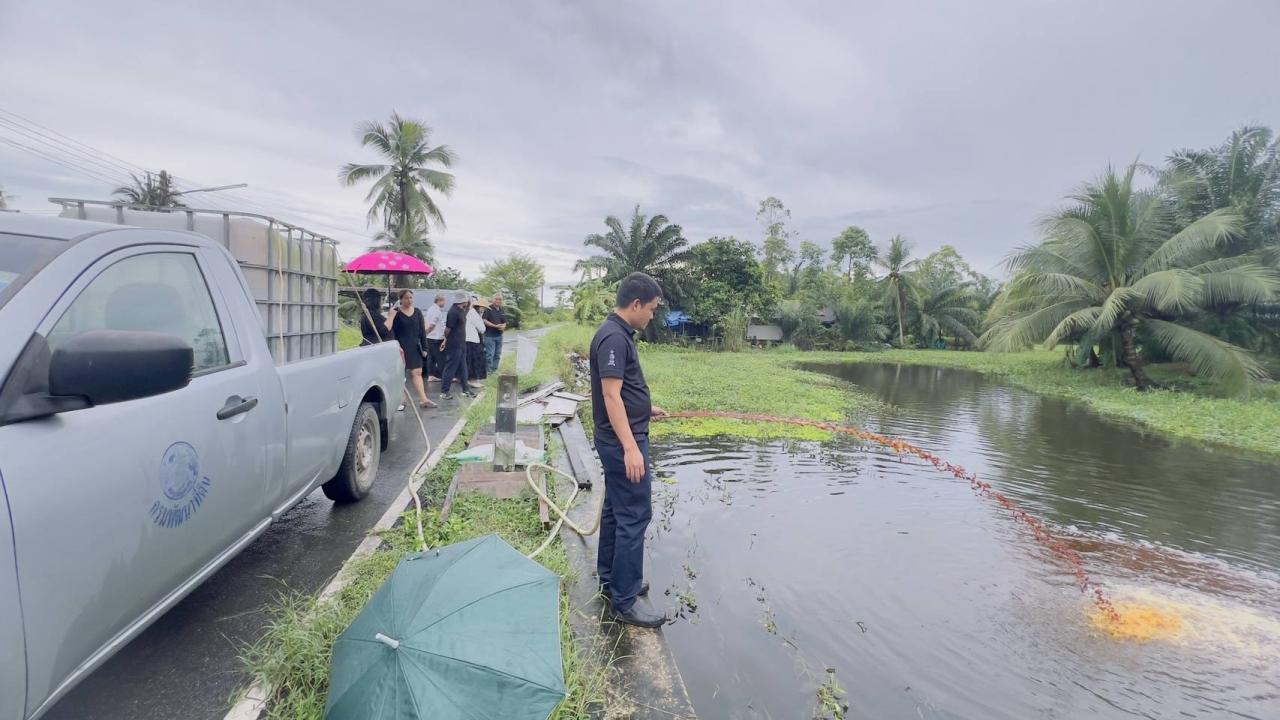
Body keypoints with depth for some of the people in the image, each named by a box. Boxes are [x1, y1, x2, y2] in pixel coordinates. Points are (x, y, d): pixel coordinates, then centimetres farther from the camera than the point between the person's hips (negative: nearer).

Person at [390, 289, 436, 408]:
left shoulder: (417, 312, 9)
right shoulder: (396, 313, -3)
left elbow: (422, 331, 8)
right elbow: (392, 331, -5)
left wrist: (424, 348, 4)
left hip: (415, 346, 4)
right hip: (401, 347, -4)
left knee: (417, 373, 2)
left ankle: (423, 399, 0)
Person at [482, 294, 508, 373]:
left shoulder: (502, 311, 15)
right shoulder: (488, 309, -5)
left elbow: (504, 323, 18)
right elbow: (484, 320, -13)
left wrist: (503, 326, -6)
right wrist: (495, 326, -18)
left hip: (499, 336, 7)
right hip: (490, 335, -7)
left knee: (497, 354, 10)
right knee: (490, 354, -8)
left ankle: (495, 369, 20)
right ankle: (488, 371, -2)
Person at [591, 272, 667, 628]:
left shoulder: (618, 333, 11)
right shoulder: (614, 337, -20)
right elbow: (611, 396, -25)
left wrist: (645, 408, 30)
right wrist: (631, 448, -28)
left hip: (620, 439, 11)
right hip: (623, 441, -11)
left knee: (616, 509, 18)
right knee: (634, 516, -5)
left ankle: (610, 579, 32)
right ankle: (624, 602, 4)